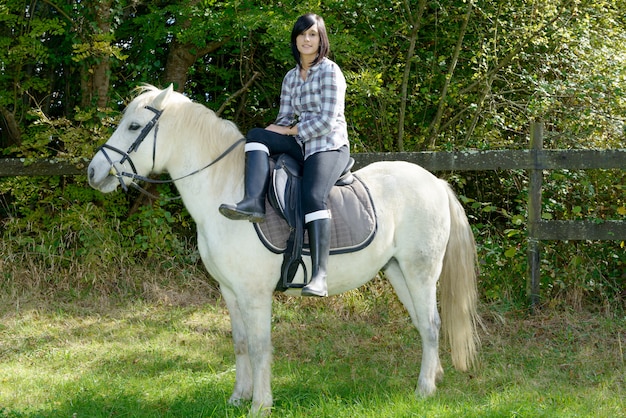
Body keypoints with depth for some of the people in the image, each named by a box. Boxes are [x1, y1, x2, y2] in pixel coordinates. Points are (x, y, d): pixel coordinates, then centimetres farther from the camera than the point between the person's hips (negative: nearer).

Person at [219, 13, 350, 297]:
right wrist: (278, 131, -9)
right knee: (256, 135, -15)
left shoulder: (330, 71, -5)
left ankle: (319, 276, -41)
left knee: (313, 196, -32)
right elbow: (284, 120, 13)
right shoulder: (291, 77, 16)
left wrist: (291, 131, -8)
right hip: (302, 144, 7)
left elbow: (327, 121, -12)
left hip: (330, 145, -7)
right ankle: (253, 202, -36)